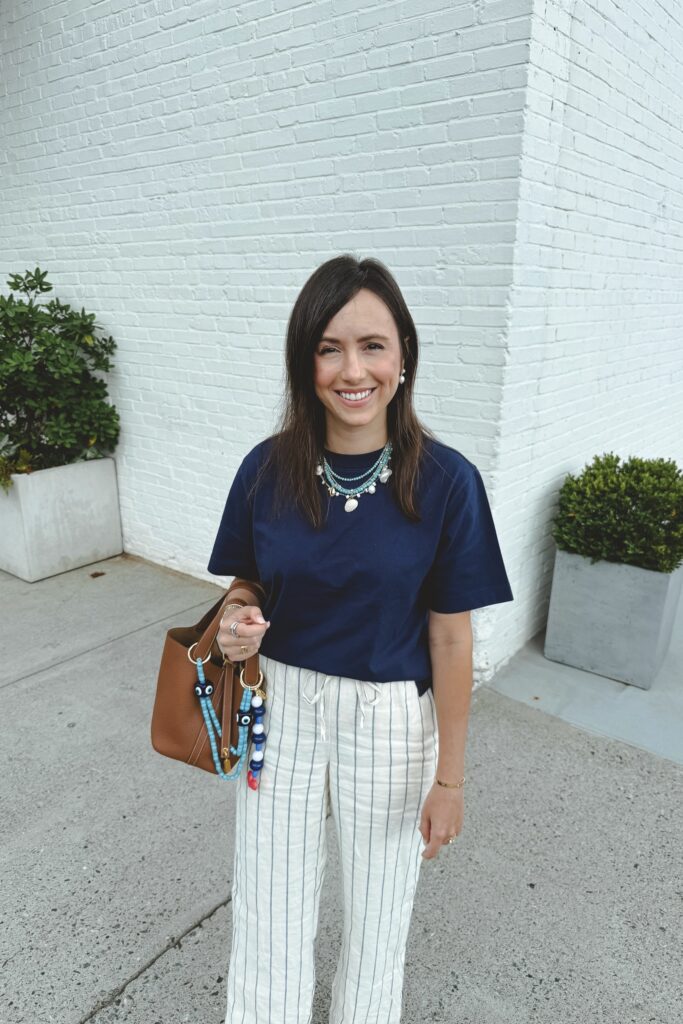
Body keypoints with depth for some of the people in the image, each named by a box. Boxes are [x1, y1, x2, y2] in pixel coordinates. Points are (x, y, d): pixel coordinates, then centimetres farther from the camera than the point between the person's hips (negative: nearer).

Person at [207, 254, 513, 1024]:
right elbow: (247, 589, 5)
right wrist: (237, 626, -19)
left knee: (376, 925, 21)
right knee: (266, 927, 17)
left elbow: (451, 638, -9)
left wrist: (449, 778, -3)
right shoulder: (267, 468, -9)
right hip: (279, 708, 2)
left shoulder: (444, 479, -16)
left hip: (390, 723, -1)